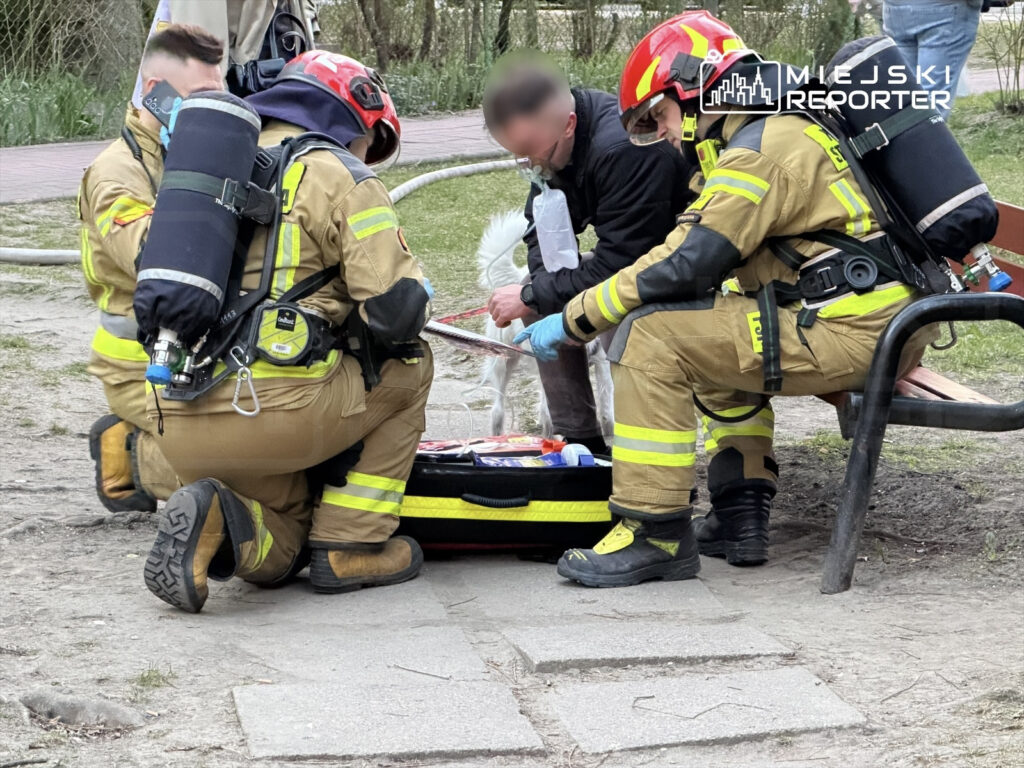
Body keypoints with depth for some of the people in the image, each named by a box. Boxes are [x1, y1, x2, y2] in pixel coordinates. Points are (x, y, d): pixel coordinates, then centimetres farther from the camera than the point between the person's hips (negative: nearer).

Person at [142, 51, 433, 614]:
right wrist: (415, 289, 18)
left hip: (179, 425, 6)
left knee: (275, 556, 28)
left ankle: (216, 518, -6)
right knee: (407, 367, 22)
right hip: (276, 410, -6)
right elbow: (396, 314, -7)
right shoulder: (341, 177, 2)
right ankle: (351, 546, 14)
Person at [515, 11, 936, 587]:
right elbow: (717, 267, 25)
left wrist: (572, 321, -7)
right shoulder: (792, 125, 20)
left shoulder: (760, 149, -12)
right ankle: (741, 514, 20)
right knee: (717, 329, 30)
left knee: (651, 337, -12)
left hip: (853, 332, -10)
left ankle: (656, 535, -9)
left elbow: (683, 267, -17)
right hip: (889, 327, 10)